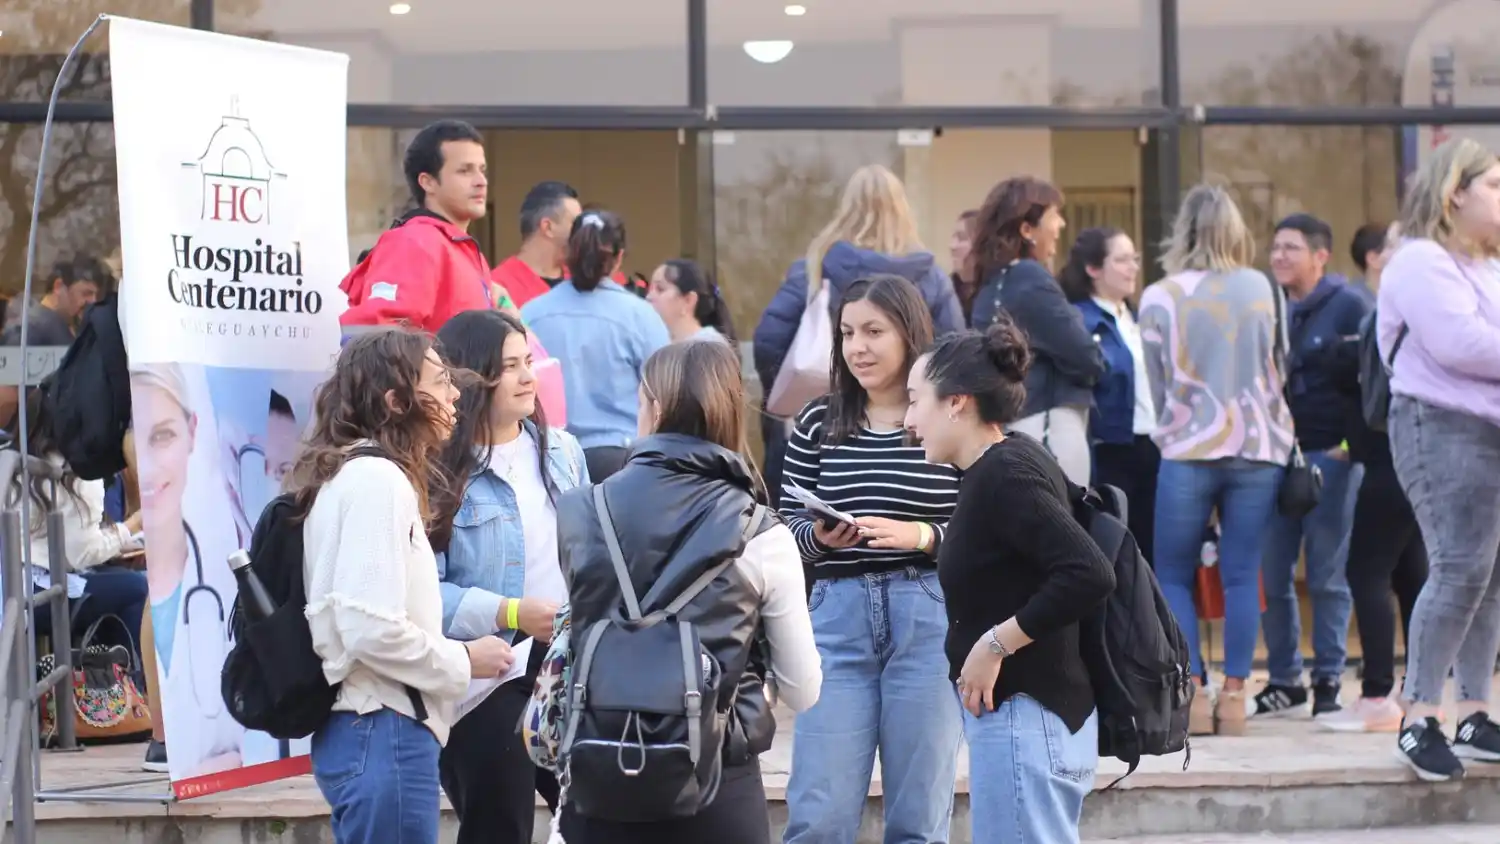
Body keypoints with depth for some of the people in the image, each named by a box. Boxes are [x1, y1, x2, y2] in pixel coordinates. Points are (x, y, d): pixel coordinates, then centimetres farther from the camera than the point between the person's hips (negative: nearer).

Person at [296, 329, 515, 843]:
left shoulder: (352, 472, 17)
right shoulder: (377, 479, -13)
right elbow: (370, 628, -22)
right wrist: (463, 661, -10)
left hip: (363, 730, 10)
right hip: (383, 733, -10)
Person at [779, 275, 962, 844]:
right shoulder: (817, 424, 8)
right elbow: (785, 529, 10)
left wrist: (920, 536, -17)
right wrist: (818, 537, -10)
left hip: (928, 619, -2)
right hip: (838, 615, 2)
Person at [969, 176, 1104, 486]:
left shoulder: (993, 283, 14)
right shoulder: (1032, 281, -14)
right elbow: (1084, 357, -13)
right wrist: (1095, 364, 9)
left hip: (1007, 428, 9)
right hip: (1048, 428, -9)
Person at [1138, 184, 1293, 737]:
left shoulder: (1158, 299, -2)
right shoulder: (1261, 290, 4)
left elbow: (1157, 385, 6)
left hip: (1189, 451, -2)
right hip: (1258, 448, 2)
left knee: (1174, 577, 7)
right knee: (1242, 576, 4)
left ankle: (1192, 696, -2)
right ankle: (1233, 696, 0)